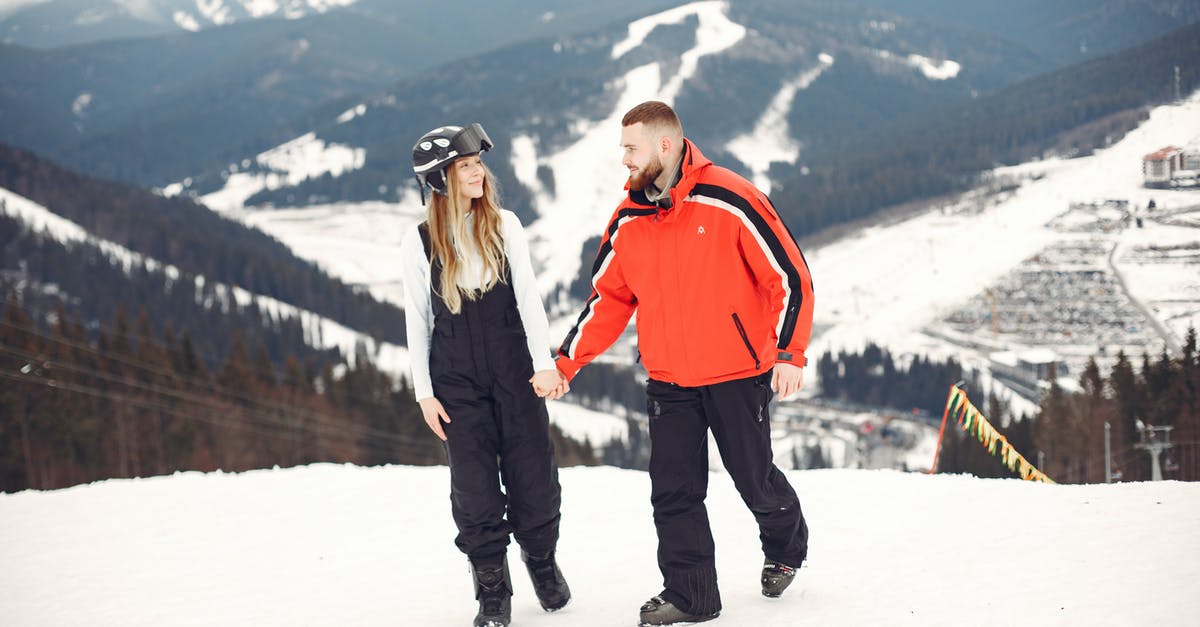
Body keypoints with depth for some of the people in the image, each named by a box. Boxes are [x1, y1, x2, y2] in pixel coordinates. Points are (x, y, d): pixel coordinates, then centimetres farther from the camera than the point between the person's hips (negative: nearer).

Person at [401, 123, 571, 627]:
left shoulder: (504, 226, 2)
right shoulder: (419, 242, -1)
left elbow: (528, 297, -2)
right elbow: (417, 320, 3)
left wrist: (544, 362, -11)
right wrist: (424, 393, 0)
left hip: (515, 374, 1)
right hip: (456, 383, -1)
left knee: (534, 480, 4)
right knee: (475, 490, 0)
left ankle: (541, 558, 31)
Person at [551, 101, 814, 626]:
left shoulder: (728, 201, -14)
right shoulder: (628, 221, 2)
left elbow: (789, 276, -11)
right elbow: (609, 298, 11)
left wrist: (789, 353, -15)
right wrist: (566, 362, 3)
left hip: (737, 373, -4)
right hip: (668, 382, 4)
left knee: (754, 479, 9)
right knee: (674, 490, 2)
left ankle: (786, 548, 39)